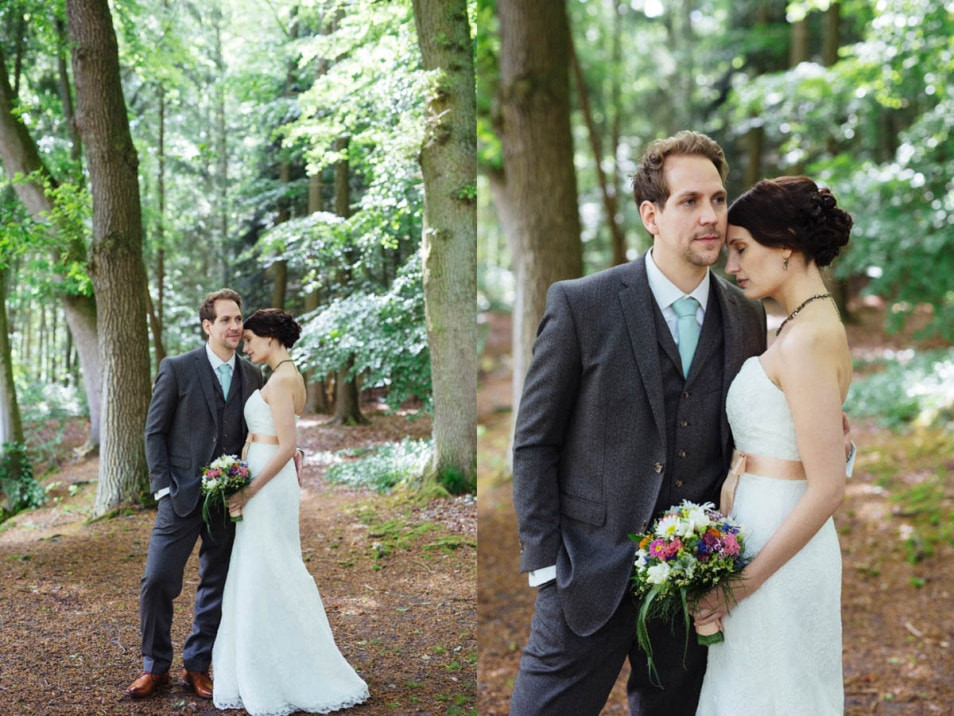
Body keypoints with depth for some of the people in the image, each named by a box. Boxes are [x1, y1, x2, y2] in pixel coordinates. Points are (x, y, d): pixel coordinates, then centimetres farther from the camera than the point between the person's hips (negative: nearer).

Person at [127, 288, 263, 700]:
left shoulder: (251, 376, 6)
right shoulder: (177, 369, -4)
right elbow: (155, 432, -1)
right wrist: (163, 488, -8)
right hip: (182, 497, -3)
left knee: (217, 586, 10)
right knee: (157, 581, -2)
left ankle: (198, 666, 25)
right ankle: (155, 667, 17)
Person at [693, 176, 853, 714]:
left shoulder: (806, 341, -20)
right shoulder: (815, 326, 9)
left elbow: (828, 489, -23)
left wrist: (746, 580, -18)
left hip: (777, 551, -9)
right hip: (779, 541, 9)